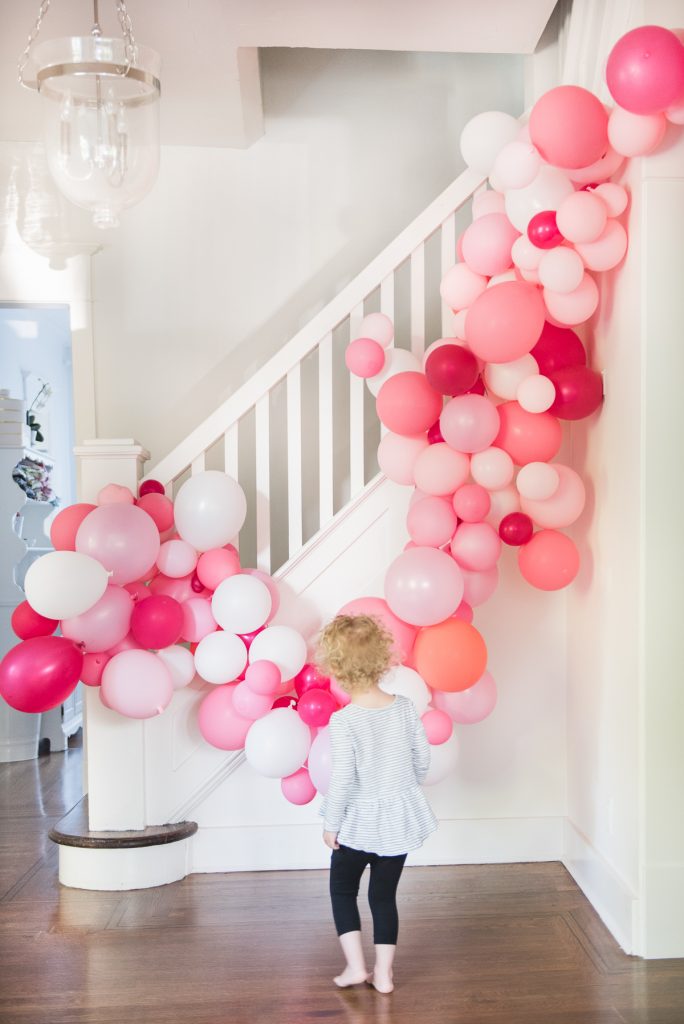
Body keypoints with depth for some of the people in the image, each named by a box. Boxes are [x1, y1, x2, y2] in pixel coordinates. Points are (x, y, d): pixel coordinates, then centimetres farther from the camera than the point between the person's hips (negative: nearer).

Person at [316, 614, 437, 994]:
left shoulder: (343, 721, -21)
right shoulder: (404, 706, -7)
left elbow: (342, 779, -19)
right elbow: (423, 759, 2)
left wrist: (331, 824, -6)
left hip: (361, 822, -4)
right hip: (401, 817, 4)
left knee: (342, 890, 19)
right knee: (384, 894, 17)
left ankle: (355, 966, 16)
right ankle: (383, 973, 20)